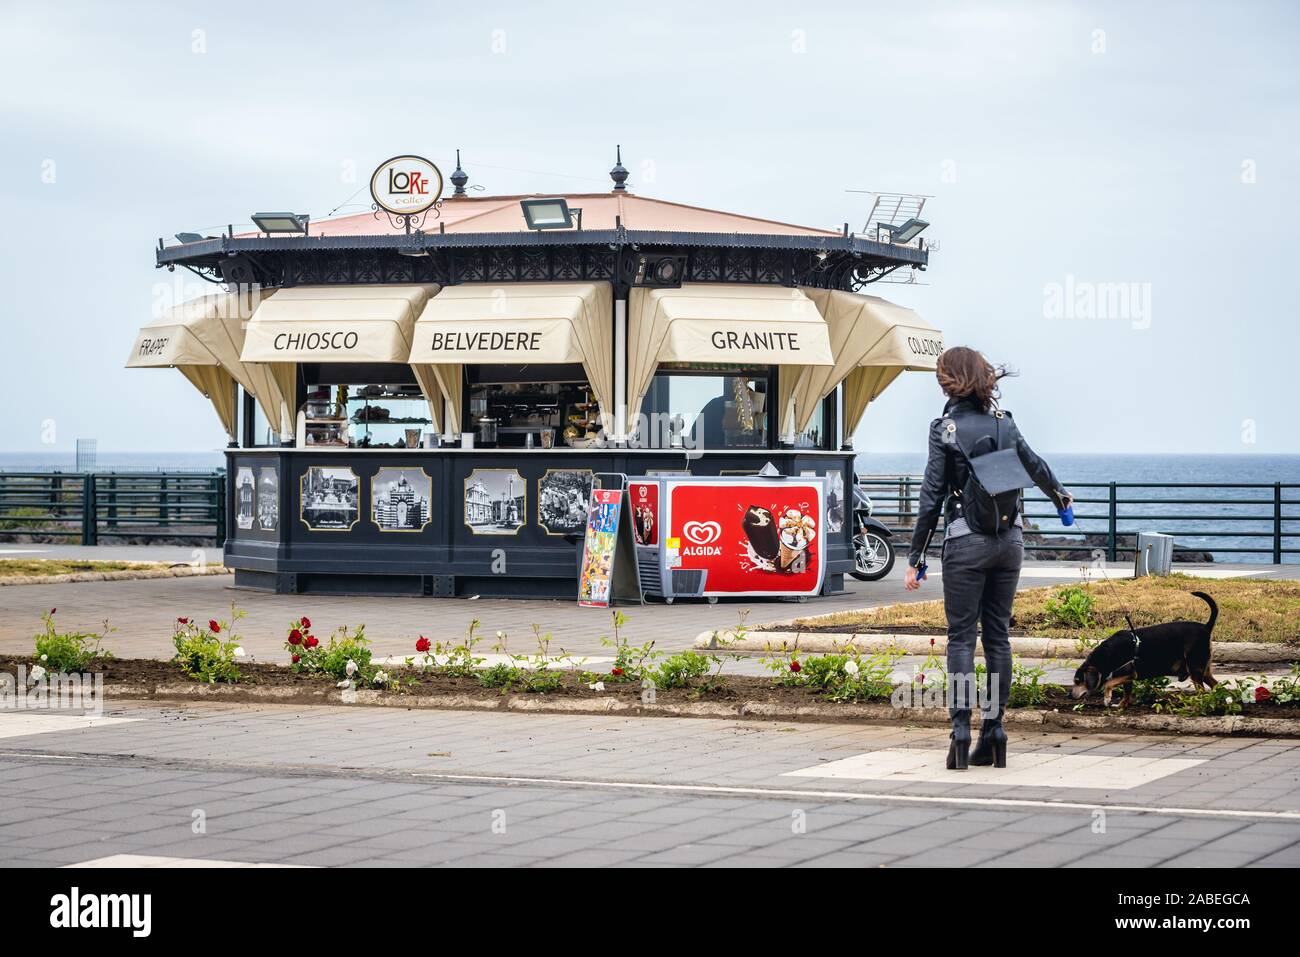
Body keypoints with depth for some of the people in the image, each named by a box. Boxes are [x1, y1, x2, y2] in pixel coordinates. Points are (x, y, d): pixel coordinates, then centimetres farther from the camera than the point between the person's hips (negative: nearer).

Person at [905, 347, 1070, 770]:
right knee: (998, 635, 9)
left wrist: (915, 558, -5)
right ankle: (994, 730, 11)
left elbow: (932, 496, -9)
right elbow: (1035, 466, 23)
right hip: (1010, 540, 4)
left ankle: (960, 730, -10)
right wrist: (1060, 495, 44)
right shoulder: (1003, 422, 7)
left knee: (961, 636, -2)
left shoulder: (946, 428, -7)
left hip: (966, 542, -4)